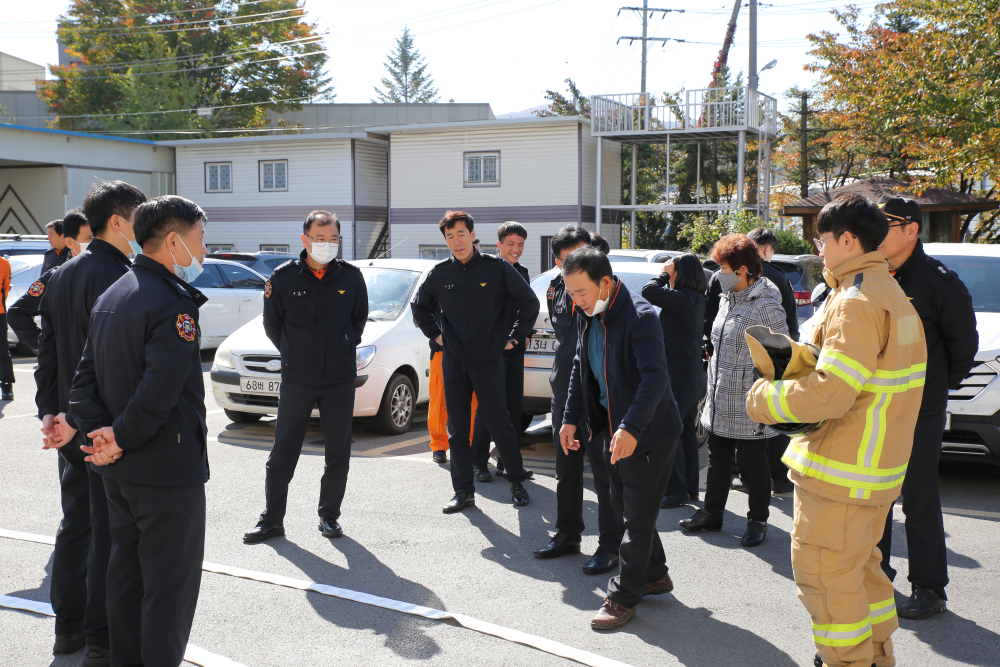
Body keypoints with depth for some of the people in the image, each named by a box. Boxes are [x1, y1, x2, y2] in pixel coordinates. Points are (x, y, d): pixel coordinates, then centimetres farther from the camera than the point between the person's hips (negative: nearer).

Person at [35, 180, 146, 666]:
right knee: (110, 534, 1)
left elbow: (47, 350, 12)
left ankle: (69, 625, 30)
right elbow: (117, 359, -24)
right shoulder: (118, 278, -19)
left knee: (76, 524, 18)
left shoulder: (62, 276, 10)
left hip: (71, 427, 9)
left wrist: (49, 409, 14)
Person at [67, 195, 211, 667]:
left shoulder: (111, 296, 10)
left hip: (119, 470, 9)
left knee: (127, 569, 19)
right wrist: (121, 440, -14)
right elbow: (160, 392, -26)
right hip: (168, 468, -9)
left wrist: (99, 431, -5)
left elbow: (85, 377, 5)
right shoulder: (173, 303, -19)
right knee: (171, 580, 2)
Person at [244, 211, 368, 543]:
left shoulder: (351, 276, 0)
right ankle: (272, 518, 14)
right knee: (283, 450, 4)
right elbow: (271, 323, 9)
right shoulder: (283, 277, -3)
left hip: (340, 378, 1)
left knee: (338, 452, 7)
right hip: (296, 378, -1)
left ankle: (329, 515, 21)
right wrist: (293, 353, 9)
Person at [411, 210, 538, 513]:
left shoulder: (497, 268, -5)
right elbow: (419, 307, 19)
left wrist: (515, 337, 1)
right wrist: (436, 334, 10)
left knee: (499, 422, 1)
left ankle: (517, 481, 19)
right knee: (457, 428, 6)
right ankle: (463, 490, 15)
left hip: (488, 360, -3)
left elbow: (529, 302, 2)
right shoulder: (439, 273, 3)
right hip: (453, 361, 3)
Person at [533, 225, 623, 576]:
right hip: (564, 391, 7)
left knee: (604, 471, 0)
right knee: (566, 469, 17)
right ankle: (567, 534, 32)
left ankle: (610, 544, 12)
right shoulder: (556, 289, 7)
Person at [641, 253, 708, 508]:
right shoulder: (697, 299, 11)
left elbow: (649, 291, -24)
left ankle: (676, 491, 0)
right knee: (686, 433, 15)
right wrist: (667, 275, 10)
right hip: (694, 374, 10)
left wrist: (665, 274, -9)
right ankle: (690, 489, 23)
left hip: (680, 376, -10)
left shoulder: (684, 298, -19)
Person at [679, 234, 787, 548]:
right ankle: (711, 513, 30)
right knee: (718, 460, 17)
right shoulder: (728, 298, 10)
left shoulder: (766, 306, -15)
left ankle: (758, 520, 21)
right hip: (720, 404, 8)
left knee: (753, 464, 6)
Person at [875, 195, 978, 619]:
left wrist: (942, 383, 4)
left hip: (919, 411, -5)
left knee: (919, 500, 0)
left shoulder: (938, 281, -8)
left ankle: (928, 588, 11)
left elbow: (964, 343, -1)